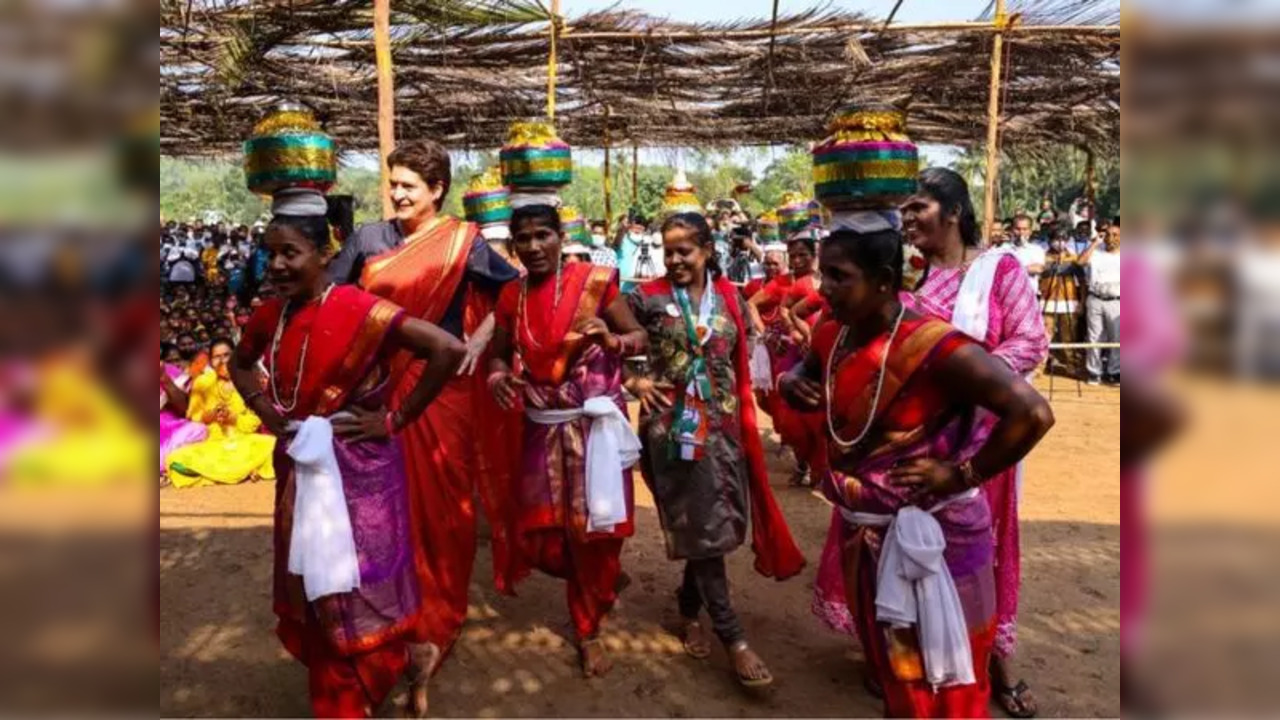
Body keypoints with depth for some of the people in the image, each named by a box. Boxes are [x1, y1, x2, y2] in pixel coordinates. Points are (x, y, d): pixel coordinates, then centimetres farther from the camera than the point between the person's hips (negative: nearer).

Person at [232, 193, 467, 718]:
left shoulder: (360, 310, -19)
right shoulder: (269, 316, 0)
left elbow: (449, 350, -26)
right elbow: (241, 364, 22)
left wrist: (395, 420, -20)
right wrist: (264, 409, 3)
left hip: (359, 470, -6)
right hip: (300, 468, 6)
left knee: (359, 591, 6)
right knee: (311, 590, 18)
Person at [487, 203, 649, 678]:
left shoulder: (595, 281, -7)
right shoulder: (511, 297, 4)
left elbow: (641, 338, -4)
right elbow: (500, 354, 15)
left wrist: (611, 340, -26)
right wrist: (498, 377, -8)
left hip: (595, 423, -4)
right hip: (543, 428, 4)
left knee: (595, 529, 2)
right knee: (538, 535, 6)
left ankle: (589, 627, 26)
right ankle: (601, 582, 38)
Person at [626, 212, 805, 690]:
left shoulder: (729, 298, 5)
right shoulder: (648, 298, -4)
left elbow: (740, 364, 11)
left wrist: (745, 422, 9)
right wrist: (633, 382, -13)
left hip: (724, 425, 4)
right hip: (673, 427, -4)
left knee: (718, 524, 10)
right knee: (703, 526, -2)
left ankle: (689, 608, 33)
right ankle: (734, 638, 4)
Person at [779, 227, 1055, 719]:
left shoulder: (933, 345, -25)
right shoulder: (833, 337, -2)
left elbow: (1033, 413, -29)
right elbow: (803, 374, 19)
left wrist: (961, 475, -22)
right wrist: (791, 384, -4)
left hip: (929, 534, -7)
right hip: (863, 532, 7)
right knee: (889, 665, 26)